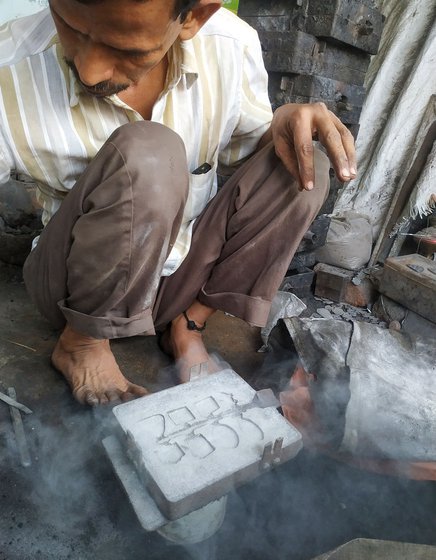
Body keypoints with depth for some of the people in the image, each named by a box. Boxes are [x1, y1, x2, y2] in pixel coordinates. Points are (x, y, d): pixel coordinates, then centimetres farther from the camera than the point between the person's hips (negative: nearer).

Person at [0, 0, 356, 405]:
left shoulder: (233, 46, -9)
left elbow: (245, 151, 5)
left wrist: (283, 126, -17)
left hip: (183, 274, 4)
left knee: (305, 169, -11)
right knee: (146, 154, -31)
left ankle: (188, 325, -7)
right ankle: (81, 343, -10)